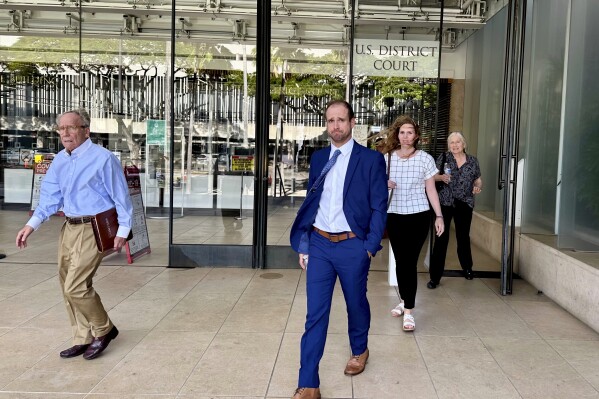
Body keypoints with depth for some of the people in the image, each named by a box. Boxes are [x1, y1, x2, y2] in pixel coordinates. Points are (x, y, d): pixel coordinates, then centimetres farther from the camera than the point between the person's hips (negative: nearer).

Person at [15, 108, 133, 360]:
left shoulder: (103, 158, -13)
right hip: (69, 228, 8)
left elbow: (121, 197, -10)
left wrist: (122, 231, -10)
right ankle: (84, 339, 28)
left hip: (94, 230, -8)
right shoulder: (59, 160, 8)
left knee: (75, 287, -10)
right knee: (68, 287, 12)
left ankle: (104, 330, 14)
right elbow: (50, 196, 10)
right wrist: (31, 225, -2)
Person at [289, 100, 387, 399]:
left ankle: (360, 351, 47)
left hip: (352, 245, -2)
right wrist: (303, 244, 8)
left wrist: (370, 246, -10)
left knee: (356, 304, 17)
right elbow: (310, 202, 11)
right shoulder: (318, 158, 8)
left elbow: (379, 207, -4)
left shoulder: (371, 159, -4)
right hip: (319, 243, 3)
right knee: (315, 314, 1)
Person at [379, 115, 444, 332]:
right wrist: (383, 184, -10)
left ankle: (409, 311, 0)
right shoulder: (388, 157, 4)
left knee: (410, 262, -5)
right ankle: (404, 300, 27)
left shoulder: (425, 159, -1)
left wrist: (439, 216, -3)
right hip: (394, 216, 3)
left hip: (418, 216, -2)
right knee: (400, 261, 9)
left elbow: (431, 190, 3)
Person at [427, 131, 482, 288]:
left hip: (465, 204, 2)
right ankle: (435, 276, 1)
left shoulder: (473, 161, 7)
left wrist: (478, 186, -8)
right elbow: (432, 176, 2)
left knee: (463, 237, 15)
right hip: (445, 202, -2)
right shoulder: (443, 158, 1)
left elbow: (478, 180, 14)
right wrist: (441, 177, -19)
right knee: (441, 238, -4)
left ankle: (467, 268, 38)